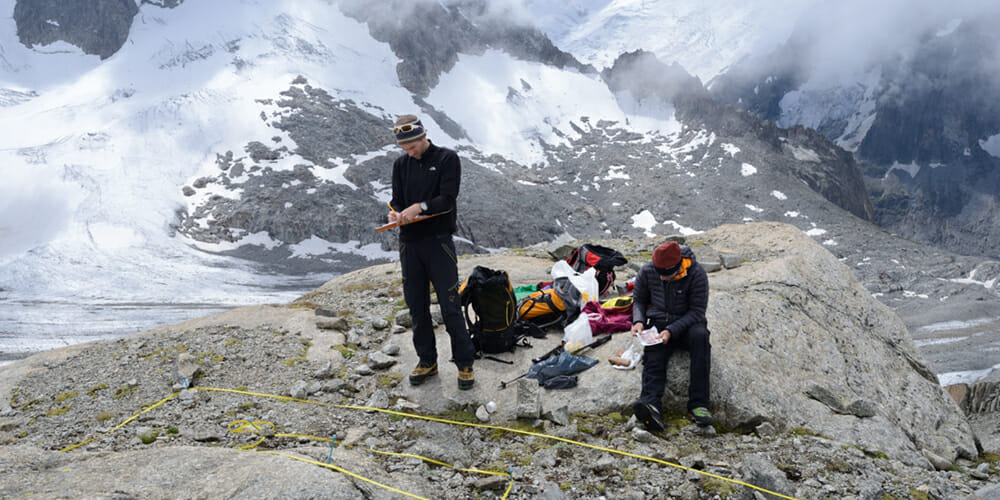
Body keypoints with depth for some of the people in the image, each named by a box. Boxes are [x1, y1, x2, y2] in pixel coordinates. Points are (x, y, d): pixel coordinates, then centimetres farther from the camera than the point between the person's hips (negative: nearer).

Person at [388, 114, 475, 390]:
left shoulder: (447, 159, -3)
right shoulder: (401, 164, 12)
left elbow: (448, 199, -12)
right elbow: (396, 199, 12)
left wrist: (421, 206, -27)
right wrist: (395, 213, -11)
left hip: (438, 240, -5)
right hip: (409, 242, 5)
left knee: (450, 306, -5)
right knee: (417, 306, 9)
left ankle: (464, 363, 6)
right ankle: (427, 362, 21)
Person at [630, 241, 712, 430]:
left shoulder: (696, 274, -16)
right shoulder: (647, 271, -6)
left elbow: (697, 311, -13)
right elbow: (639, 300, 10)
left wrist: (672, 331, -24)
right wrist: (638, 321, -10)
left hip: (687, 324, -2)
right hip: (658, 325, 2)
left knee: (699, 335, -35)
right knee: (653, 360, -25)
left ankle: (698, 404, -37)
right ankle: (651, 405, -50)